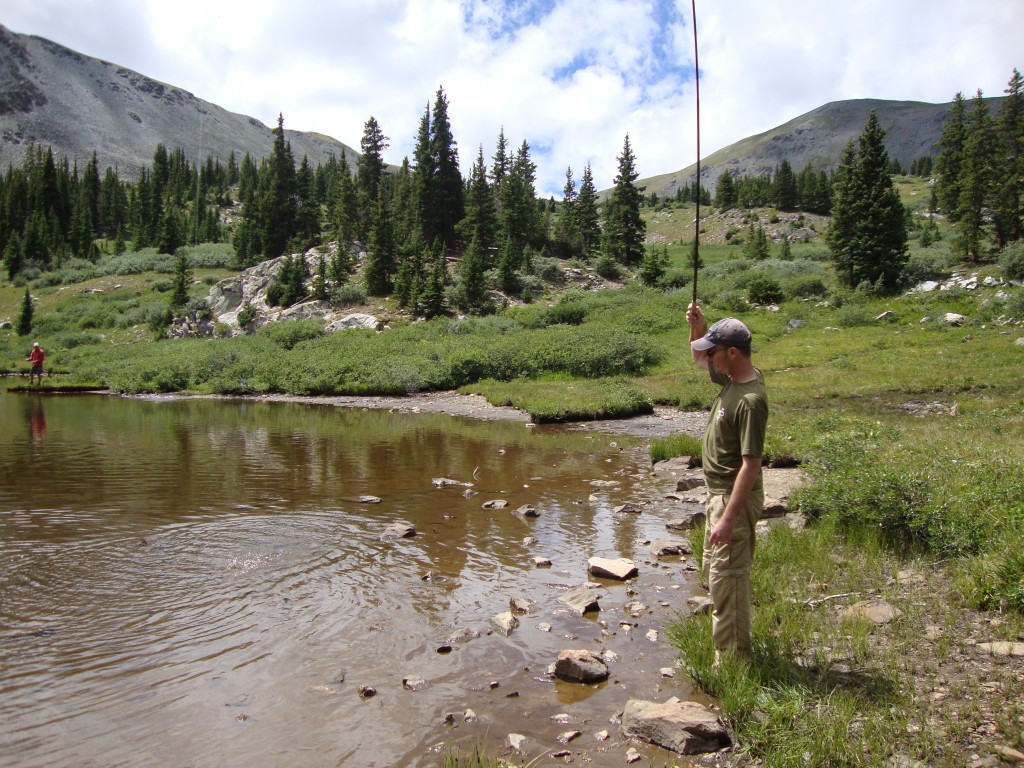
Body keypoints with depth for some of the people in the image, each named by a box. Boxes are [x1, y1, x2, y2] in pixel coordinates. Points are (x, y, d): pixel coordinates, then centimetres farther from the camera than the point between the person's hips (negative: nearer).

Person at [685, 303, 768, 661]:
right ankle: (737, 638, 39)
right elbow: (698, 358, 21)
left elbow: (750, 465, -27)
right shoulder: (732, 376, 1)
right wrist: (698, 325, 2)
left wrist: (728, 519, -27)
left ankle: (731, 657, 10)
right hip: (718, 492, 11)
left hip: (734, 497, -11)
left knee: (727, 577, -2)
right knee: (715, 569, 22)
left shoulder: (750, 400, -26)